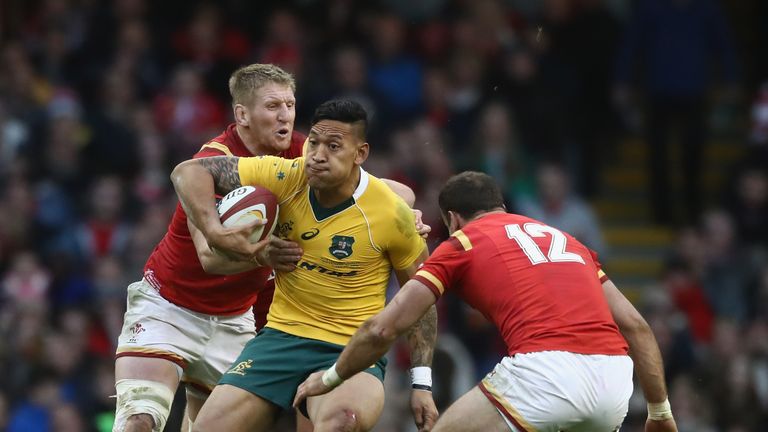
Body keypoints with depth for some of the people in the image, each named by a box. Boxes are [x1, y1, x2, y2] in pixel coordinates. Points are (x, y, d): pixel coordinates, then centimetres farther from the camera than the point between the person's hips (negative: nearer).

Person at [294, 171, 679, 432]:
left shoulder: (461, 243, 16)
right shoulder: (564, 239, 30)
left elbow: (383, 328, 12)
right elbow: (636, 326, 24)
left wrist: (330, 378, 27)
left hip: (546, 372, -6)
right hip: (615, 377, 6)